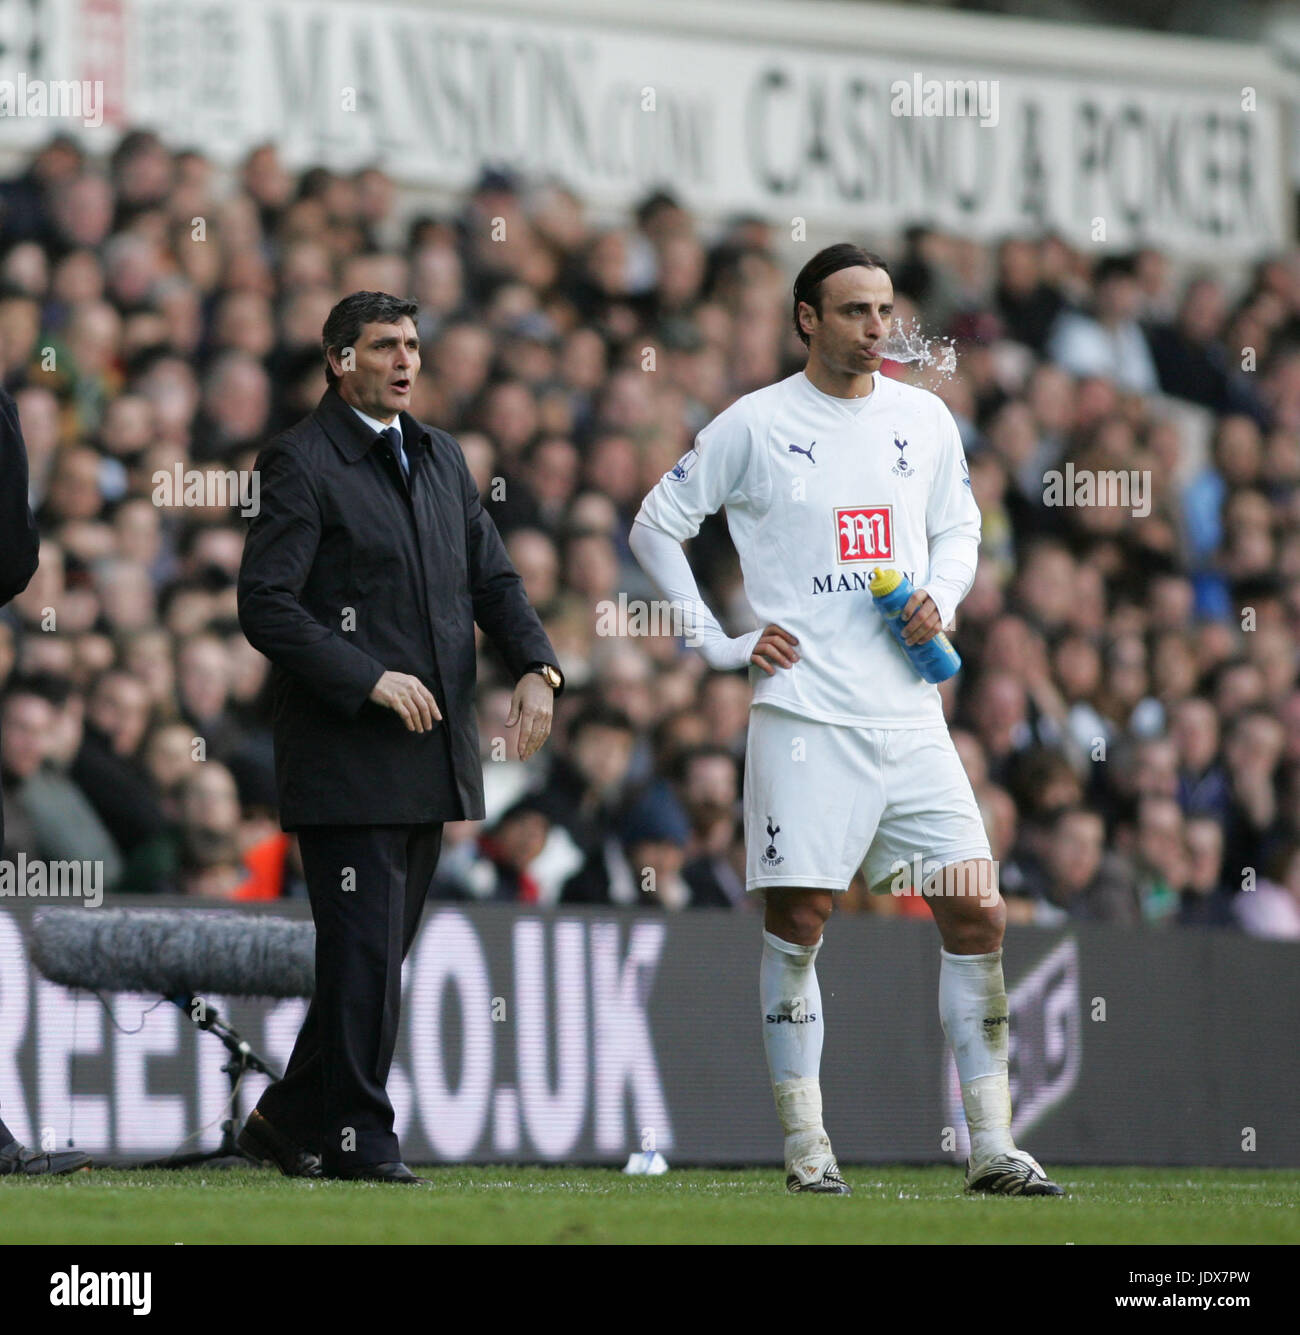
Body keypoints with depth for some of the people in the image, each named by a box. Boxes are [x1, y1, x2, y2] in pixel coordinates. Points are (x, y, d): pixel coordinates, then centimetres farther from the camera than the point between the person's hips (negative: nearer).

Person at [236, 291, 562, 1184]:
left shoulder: (441, 457, 17)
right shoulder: (302, 463, -7)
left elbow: (493, 577, 18)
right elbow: (266, 605, -13)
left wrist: (537, 667, -1)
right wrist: (370, 680, -19)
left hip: (433, 758, 7)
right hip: (346, 756, -7)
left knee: (383, 950, 11)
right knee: (363, 952, -7)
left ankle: (292, 1118, 21)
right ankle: (358, 1139, -2)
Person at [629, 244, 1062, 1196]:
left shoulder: (924, 420, 9)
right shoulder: (755, 425, -1)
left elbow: (959, 528, 24)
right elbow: (656, 526, 6)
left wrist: (941, 599, 3)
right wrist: (719, 644, 0)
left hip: (911, 717, 3)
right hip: (804, 716, -3)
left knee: (978, 914, -3)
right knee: (797, 923, -3)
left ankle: (992, 1147, 1)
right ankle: (806, 1146, 5)